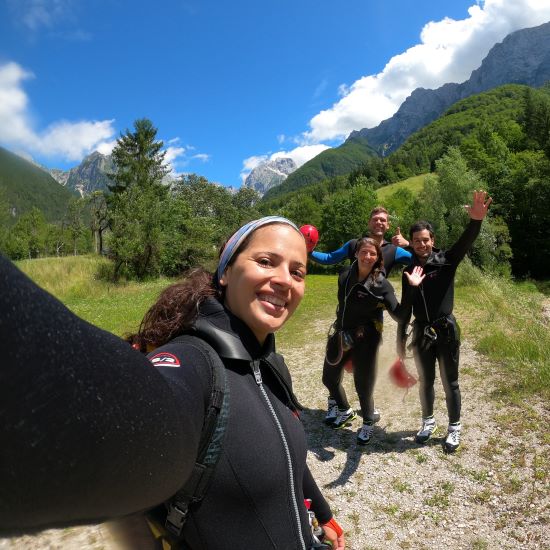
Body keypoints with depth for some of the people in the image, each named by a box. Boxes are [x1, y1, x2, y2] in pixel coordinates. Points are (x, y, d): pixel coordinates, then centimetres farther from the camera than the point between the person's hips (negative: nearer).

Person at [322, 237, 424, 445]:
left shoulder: (381, 284, -15)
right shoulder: (345, 276, -3)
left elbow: (399, 314, -25)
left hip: (365, 340, -5)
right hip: (341, 336, 5)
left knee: (363, 385, 5)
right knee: (329, 378, 19)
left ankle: (368, 424, 36)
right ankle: (345, 411, 48)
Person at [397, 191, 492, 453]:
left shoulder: (446, 261, -6)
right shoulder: (409, 270, 3)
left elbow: (465, 243, -27)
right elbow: (405, 307, 8)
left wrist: (476, 220, -47)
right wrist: (400, 338, 9)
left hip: (446, 331, -3)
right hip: (421, 333, 3)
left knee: (450, 383, 10)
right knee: (425, 381, 16)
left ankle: (454, 428, 28)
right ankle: (428, 422, 36)